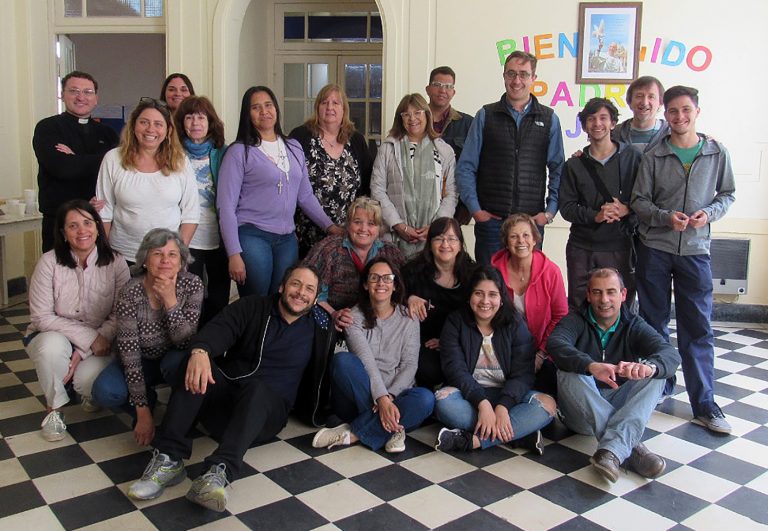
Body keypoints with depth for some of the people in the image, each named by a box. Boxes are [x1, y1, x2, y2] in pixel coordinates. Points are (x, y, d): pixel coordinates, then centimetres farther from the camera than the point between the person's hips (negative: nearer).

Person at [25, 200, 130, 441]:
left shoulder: (115, 263, -11)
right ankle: (55, 408, -7)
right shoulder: (49, 263, -13)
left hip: (98, 346, 0)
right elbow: (41, 317, -14)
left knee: (89, 382, -30)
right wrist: (88, 337, -23)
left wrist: (83, 352, -21)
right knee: (53, 345, -35)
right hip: (53, 337, 0)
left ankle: (87, 391, 13)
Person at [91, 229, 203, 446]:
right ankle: (148, 398, 8)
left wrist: (170, 300, -37)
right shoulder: (131, 292, -24)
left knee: (179, 361, -34)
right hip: (142, 361, 0)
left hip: (173, 359, 0)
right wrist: (142, 411, -24)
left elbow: (185, 342, -25)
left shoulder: (192, 285, -21)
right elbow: (129, 351, -23)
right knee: (105, 392, -26)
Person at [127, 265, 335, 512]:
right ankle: (169, 459, -35)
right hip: (224, 394, 1)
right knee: (196, 370, -28)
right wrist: (200, 351, -35)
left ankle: (218, 472, -54)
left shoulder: (319, 329, 11)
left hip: (266, 409, -1)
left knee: (257, 388, -36)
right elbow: (220, 327, -16)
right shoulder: (252, 307, 5)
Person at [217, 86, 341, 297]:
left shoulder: (294, 148, 11)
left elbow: (305, 196, 16)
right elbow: (226, 206, -6)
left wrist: (329, 225, 6)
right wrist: (234, 254, -12)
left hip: (287, 239, 5)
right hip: (252, 237, -4)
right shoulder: (239, 152, -4)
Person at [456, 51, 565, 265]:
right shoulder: (486, 116, 5)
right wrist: (475, 209, -3)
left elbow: (558, 170, 8)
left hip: (532, 221, 1)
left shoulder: (549, 119, 7)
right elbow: (465, 168, 4)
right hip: (491, 219, 0)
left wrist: (550, 211, -1)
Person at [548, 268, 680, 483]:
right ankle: (631, 448, -33)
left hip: (619, 407, 2)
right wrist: (591, 366, -49)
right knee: (568, 373, -30)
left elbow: (671, 354, -18)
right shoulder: (576, 320, -4)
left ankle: (612, 450, -38)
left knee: (656, 375, -21)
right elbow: (555, 344, -28)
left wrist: (649, 366, -44)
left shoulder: (634, 325, 2)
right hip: (582, 412, -2)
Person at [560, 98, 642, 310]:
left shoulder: (632, 157, 3)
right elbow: (566, 207, 3)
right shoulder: (574, 165, 8)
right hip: (581, 247, 2)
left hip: (619, 246, -1)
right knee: (577, 308, 7)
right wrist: (595, 215, -13)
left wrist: (627, 210, -16)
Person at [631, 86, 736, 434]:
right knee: (654, 322, 9)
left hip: (695, 250, 0)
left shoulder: (717, 153, 4)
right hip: (655, 248, 0)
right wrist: (666, 217, -15)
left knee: (698, 328, 1)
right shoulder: (653, 156, 0)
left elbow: (727, 194, 12)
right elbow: (638, 200, 2)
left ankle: (704, 403, 9)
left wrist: (710, 212, -8)